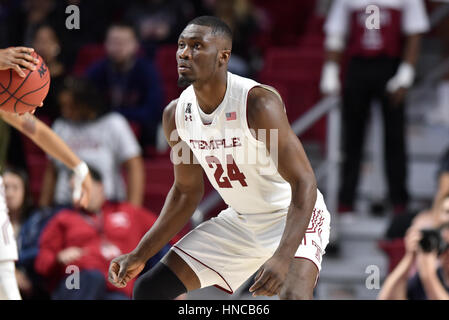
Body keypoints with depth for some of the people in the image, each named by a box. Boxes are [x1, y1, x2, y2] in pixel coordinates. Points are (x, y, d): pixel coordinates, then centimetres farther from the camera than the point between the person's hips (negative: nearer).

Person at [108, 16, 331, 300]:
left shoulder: (258, 103, -28)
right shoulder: (176, 114, -7)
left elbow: (304, 183, -29)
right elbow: (187, 192, 8)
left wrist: (283, 258, -41)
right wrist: (140, 255, 3)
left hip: (292, 216, -7)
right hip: (239, 220, 7)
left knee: (294, 297, -35)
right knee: (149, 291, 2)